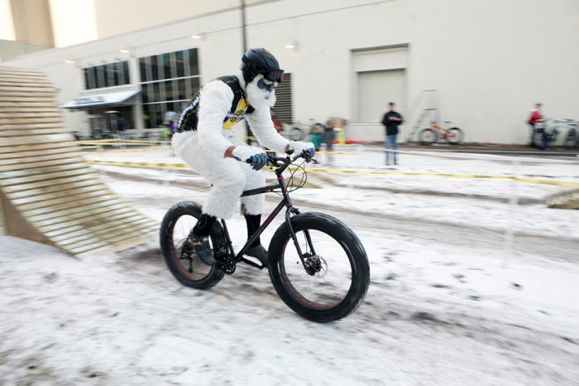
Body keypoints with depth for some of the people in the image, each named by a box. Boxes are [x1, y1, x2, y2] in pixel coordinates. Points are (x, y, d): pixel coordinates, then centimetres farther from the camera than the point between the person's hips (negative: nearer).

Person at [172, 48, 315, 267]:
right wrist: (241, 152, -61)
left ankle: (253, 244, 9)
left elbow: (267, 134, -3)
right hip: (192, 137, -8)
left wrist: (294, 147, -21)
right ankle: (198, 236, -10)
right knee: (232, 178, -28)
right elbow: (207, 136, -44)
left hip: (220, 137, 8)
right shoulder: (220, 90, -31)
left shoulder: (256, 99, -6)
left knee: (254, 179, -5)